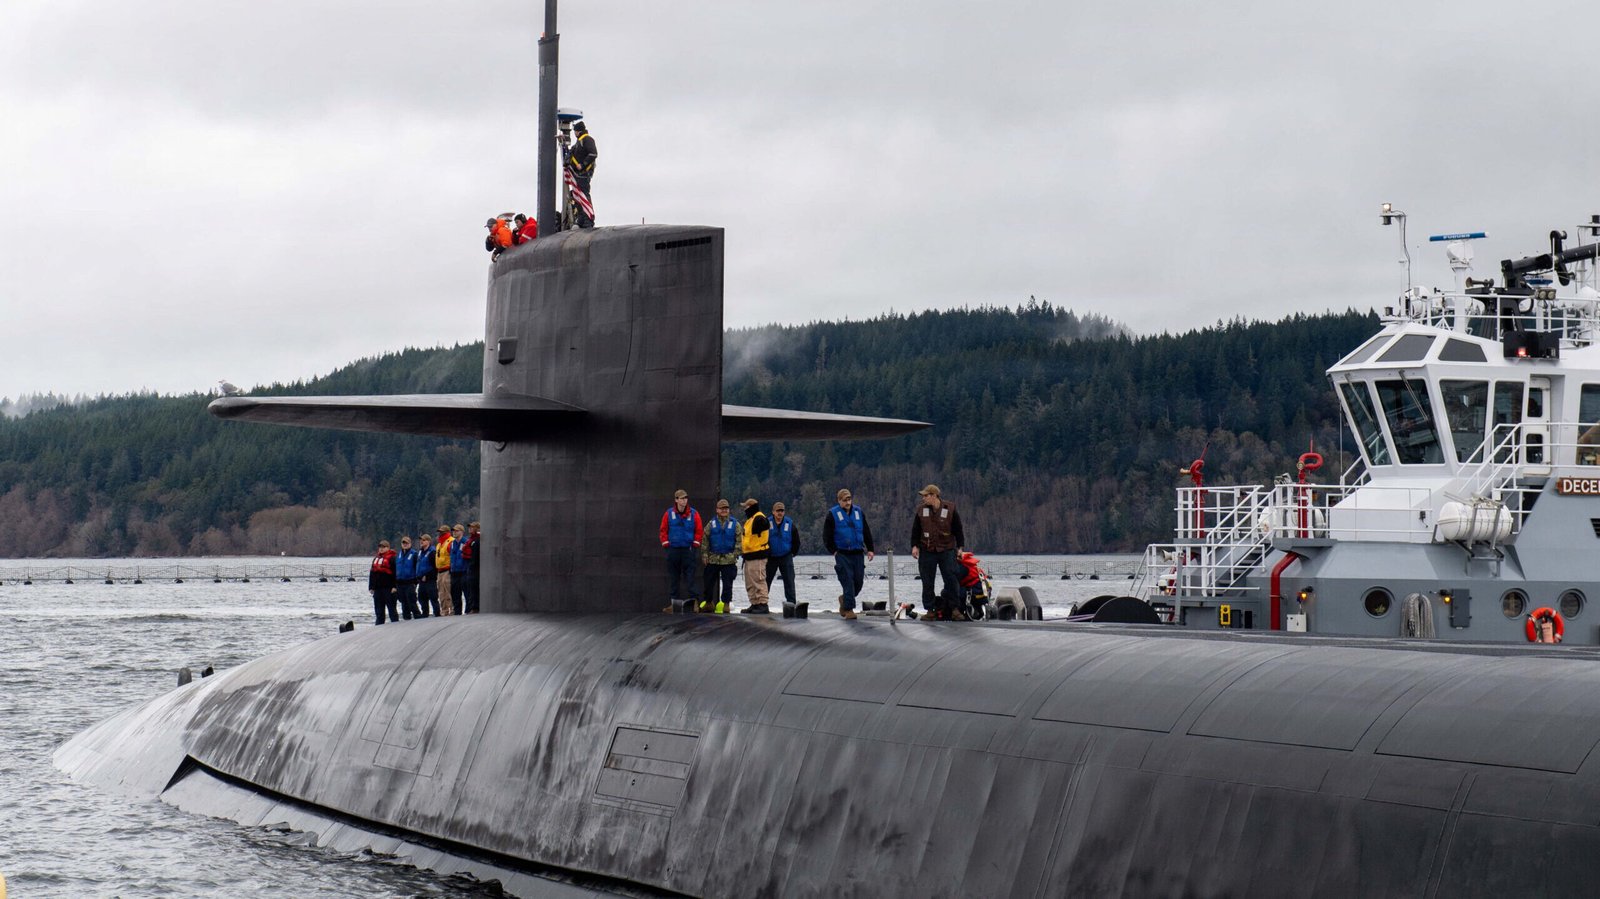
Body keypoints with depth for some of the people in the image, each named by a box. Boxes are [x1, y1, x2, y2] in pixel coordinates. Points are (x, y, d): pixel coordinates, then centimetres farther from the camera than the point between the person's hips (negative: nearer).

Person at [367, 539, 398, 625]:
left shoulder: (392, 558, -6)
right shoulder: (376, 558, 18)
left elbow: (395, 573, -12)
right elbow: (372, 573, 20)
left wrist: (394, 586, -18)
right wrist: (371, 587, 14)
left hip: (388, 588, -7)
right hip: (377, 588, 7)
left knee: (391, 608, -3)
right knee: (378, 610, 9)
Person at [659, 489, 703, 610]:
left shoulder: (694, 514, 2)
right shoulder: (669, 514, 4)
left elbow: (699, 531, 5)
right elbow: (663, 530, 8)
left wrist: (695, 545, -1)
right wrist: (666, 544, 2)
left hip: (688, 550, -2)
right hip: (673, 549, 2)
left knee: (690, 576, -7)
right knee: (673, 577, 5)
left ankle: (694, 600, -8)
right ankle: (673, 602, 10)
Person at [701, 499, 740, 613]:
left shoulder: (735, 524, 4)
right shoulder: (711, 524, 7)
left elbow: (739, 541, 2)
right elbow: (705, 540, 7)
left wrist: (735, 555, -6)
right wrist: (704, 554, 0)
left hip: (728, 560, -1)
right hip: (713, 559, 1)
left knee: (727, 583, 1)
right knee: (709, 582, 6)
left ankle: (725, 603, 8)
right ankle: (708, 602, 16)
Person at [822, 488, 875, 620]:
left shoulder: (858, 512, 11)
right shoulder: (833, 515, -1)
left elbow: (866, 532, 16)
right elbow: (827, 536, 0)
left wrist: (870, 549, 9)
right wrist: (833, 551, -7)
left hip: (857, 553, 4)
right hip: (842, 554, -4)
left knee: (859, 581, 4)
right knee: (848, 581, -10)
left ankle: (844, 599, 28)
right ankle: (848, 609, -5)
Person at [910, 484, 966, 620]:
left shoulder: (950, 509, -2)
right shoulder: (921, 510, 4)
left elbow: (958, 530, 5)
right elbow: (915, 530, 10)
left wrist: (960, 547, 2)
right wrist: (915, 546, 0)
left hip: (947, 551, -2)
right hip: (927, 552, 2)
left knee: (952, 580, -3)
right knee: (927, 582, 3)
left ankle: (955, 609, 3)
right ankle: (930, 609, 11)